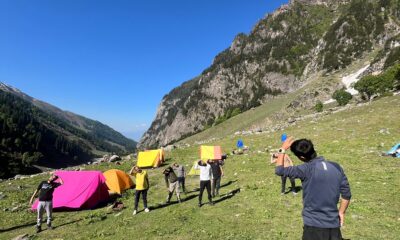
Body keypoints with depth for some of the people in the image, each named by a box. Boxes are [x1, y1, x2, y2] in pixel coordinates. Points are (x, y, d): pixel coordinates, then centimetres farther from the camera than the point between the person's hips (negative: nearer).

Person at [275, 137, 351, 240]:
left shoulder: (307, 169, -19)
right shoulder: (336, 167, -1)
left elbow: (279, 170, -10)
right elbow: (347, 194, 5)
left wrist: (283, 150, 1)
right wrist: (341, 212, 18)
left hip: (314, 225, -5)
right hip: (333, 225, 5)